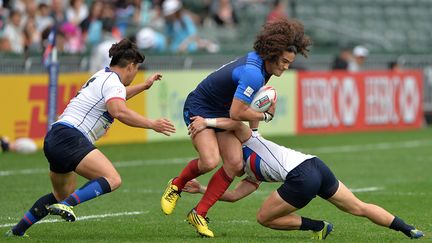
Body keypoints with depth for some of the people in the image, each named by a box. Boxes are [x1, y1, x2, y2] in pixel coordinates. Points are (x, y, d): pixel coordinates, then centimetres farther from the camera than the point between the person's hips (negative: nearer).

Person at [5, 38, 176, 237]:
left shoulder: (102, 77, 22)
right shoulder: (113, 82, -8)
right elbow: (120, 112, -27)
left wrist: (144, 85, 52)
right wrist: (152, 124, -21)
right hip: (70, 138, -10)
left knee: (62, 195, 26)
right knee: (113, 180, -22)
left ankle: (17, 230, 30)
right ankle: (65, 206, -34)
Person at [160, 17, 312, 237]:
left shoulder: (260, 64, -2)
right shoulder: (253, 74, -33)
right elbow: (236, 113, -30)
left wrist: (251, 128, 16)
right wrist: (265, 115, -14)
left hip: (222, 114, 9)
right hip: (199, 109, -9)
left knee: (235, 164, -7)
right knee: (210, 161, -27)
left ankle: (199, 214, 1)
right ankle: (176, 185, 5)